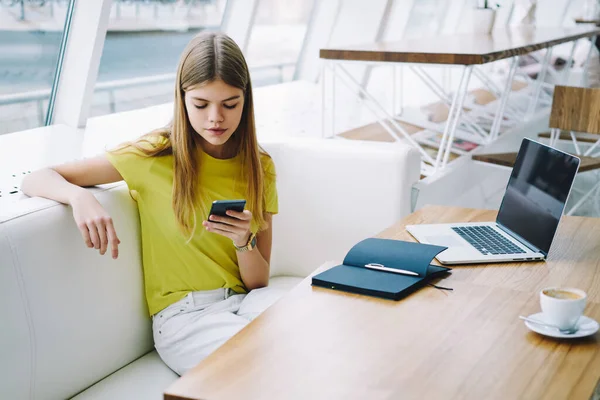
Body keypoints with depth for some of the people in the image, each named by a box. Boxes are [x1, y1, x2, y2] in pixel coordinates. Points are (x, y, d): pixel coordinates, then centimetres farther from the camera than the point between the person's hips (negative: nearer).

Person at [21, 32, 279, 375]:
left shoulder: (260, 166, 7)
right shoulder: (155, 156, -3)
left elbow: (259, 282, 7)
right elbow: (36, 180, -4)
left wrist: (244, 241, -16)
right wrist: (81, 197, -26)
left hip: (247, 302, 3)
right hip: (184, 315, -3)